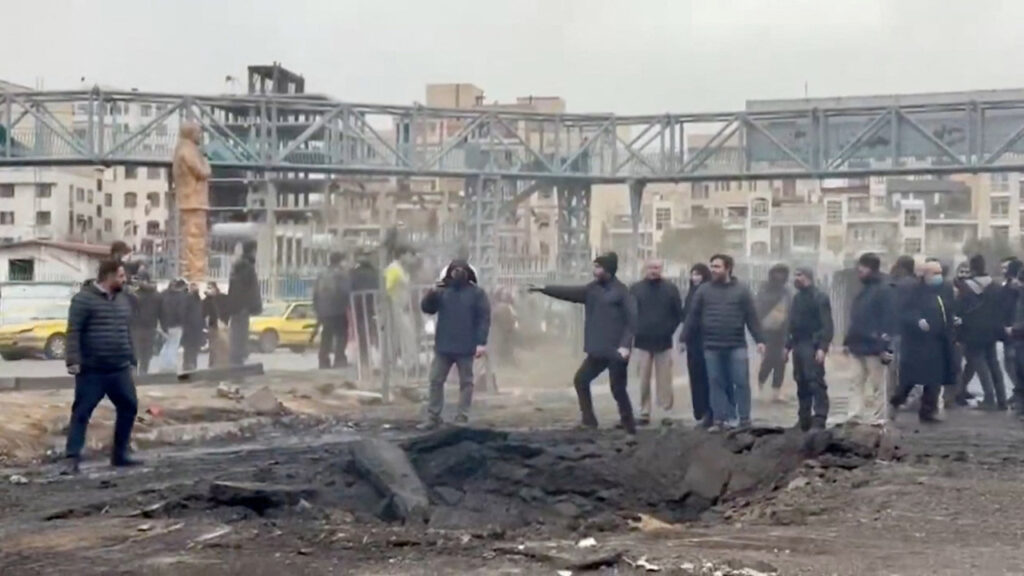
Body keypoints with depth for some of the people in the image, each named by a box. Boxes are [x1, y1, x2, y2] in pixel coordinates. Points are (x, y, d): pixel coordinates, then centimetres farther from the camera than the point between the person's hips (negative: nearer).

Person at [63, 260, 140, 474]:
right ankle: (72, 459, -4)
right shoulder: (84, 299, -8)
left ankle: (119, 454, 22)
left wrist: (130, 359, 19)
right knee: (81, 413, -5)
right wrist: (73, 360, -20)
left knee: (129, 407, 10)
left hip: (120, 369, 7)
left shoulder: (122, 300, 14)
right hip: (92, 370, -7)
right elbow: (74, 332, -13)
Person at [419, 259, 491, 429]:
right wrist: (432, 293, -17)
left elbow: (484, 318, -5)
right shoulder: (442, 291, 7)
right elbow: (426, 308, 2)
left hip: (466, 348, -3)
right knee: (435, 380, 3)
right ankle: (433, 417, 10)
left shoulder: (477, 293, -2)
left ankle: (462, 418, 9)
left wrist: (481, 342, -13)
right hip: (443, 347, 3)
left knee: (465, 382, 4)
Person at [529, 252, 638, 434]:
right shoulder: (593, 289, 11)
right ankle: (588, 419, 19)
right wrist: (544, 289, 3)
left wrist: (626, 345, -23)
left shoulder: (621, 292, -10)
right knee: (580, 380, 11)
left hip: (616, 352, -8)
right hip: (597, 351, 8)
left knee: (618, 389, -4)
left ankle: (629, 426, 9)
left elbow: (632, 319, -15)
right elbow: (570, 292, 11)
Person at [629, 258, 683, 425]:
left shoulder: (671, 289, 3)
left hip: (664, 343, 0)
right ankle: (644, 413, 7)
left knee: (664, 381, 0)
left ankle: (667, 413, 5)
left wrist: (669, 330, -2)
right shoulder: (635, 289, 3)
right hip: (642, 342, 0)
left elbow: (679, 313, 5)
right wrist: (635, 332, -2)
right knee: (644, 381, 2)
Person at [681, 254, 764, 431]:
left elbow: (752, 317, 1)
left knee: (741, 382, 0)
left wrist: (759, 340, -4)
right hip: (711, 346, 2)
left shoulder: (741, 290, 2)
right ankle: (720, 420, 11)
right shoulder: (704, 290, 6)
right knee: (716, 383, 5)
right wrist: (684, 339, 5)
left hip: (737, 346, -1)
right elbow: (692, 315, 7)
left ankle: (745, 420, 7)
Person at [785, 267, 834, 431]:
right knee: (801, 383, 10)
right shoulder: (797, 298, 17)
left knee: (815, 382, -11)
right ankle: (804, 419, 16)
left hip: (812, 346, -8)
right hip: (798, 345, 8)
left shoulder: (820, 297, -8)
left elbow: (827, 325, -14)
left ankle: (819, 419, -13)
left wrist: (822, 347, -22)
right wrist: (788, 345, 16)